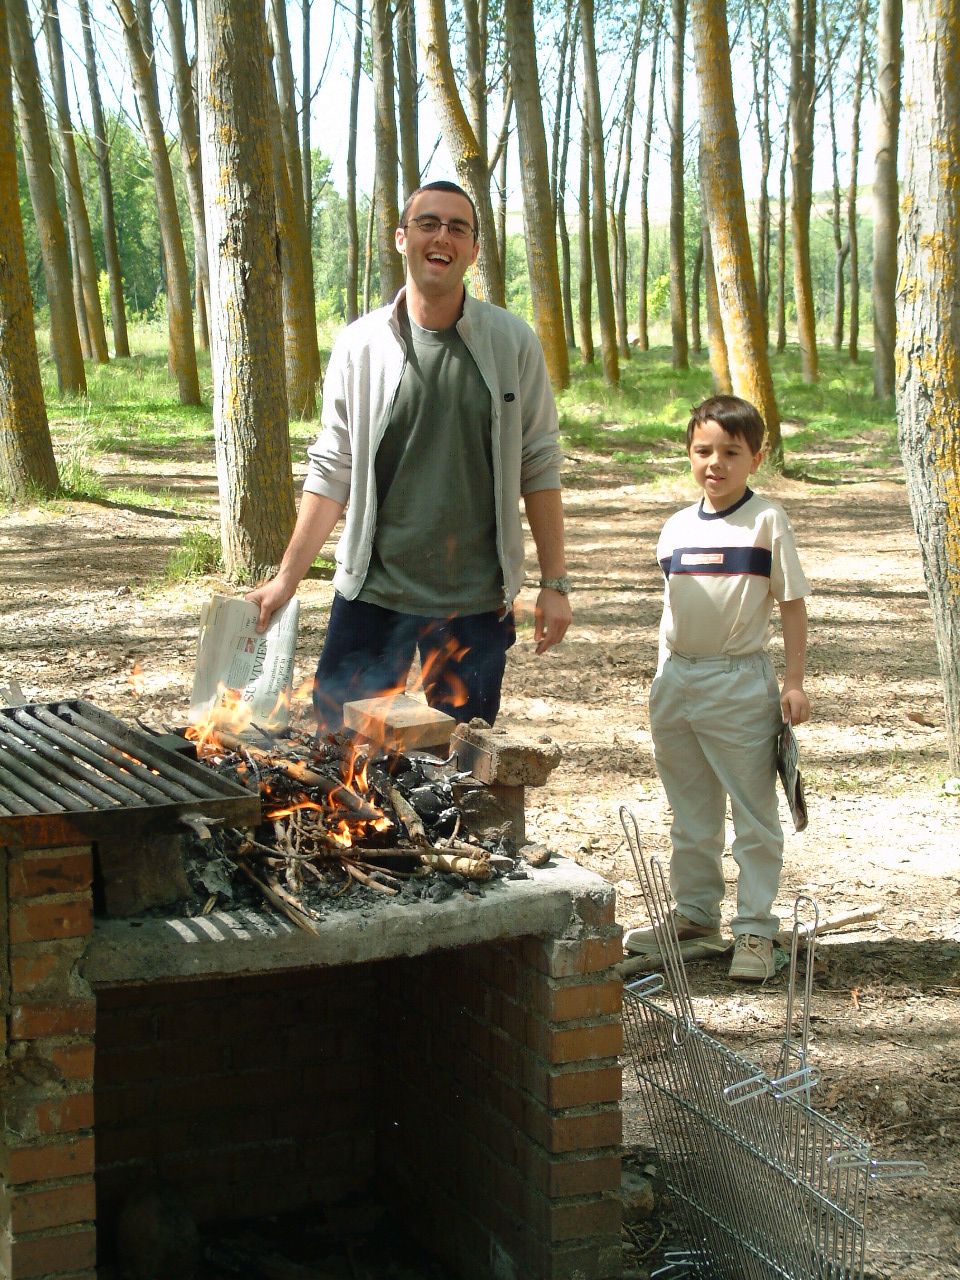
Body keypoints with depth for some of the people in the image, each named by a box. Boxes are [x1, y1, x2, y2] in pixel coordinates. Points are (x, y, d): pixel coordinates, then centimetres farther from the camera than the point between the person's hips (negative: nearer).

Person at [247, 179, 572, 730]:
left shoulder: (513, 343, -2)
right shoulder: (360, 344, 0)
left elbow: (539, 467, 2)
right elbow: (333, 471, 4)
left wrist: (556, 583, -1)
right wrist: (288, 577, 1)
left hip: (475, 598, 0)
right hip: (373, 590, 1)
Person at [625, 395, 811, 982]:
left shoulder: (768, 521, -5)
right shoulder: (677, 528, 8)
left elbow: (792, 603, -4)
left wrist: (794, 682, -8)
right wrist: (664, 681, 14)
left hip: (740, 681, -5)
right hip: (676, 682, 5)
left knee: (754, 814, 1)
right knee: (691, 815, 15)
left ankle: (755, 930, 9)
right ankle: (696, 917, 28)